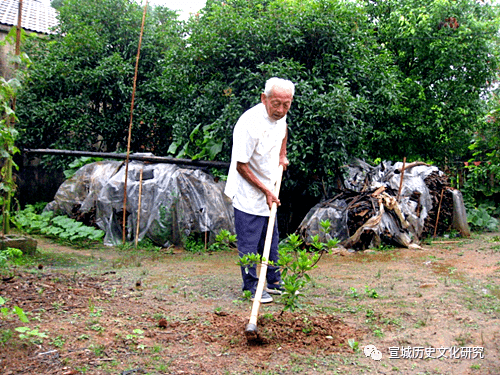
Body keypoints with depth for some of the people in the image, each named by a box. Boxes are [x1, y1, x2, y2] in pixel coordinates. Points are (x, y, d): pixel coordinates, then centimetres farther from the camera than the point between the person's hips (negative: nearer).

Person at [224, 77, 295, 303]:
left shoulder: (280, 116, -4)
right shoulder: (250, 123, -28)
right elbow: (241, 166, -22)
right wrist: (266, 190, -19)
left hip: (269, 191, 8)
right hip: (248, 193, -8)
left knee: (271, 240, 17)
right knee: (249, 243, 0)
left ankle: (274, 281, 31)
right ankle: (251, 287, 15)